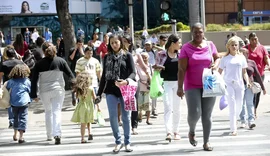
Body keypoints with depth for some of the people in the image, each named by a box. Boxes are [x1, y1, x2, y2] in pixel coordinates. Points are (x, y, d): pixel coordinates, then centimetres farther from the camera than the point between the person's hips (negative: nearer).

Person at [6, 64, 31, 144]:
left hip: (14, 103, 3)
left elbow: (7, 90, 9)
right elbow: (30, 91, 7)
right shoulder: (27, 81, -2)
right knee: (23, 118, -2)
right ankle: (21, 137, -11)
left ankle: (15, 135, 32)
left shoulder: (11, 81, 2)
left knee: (15, 117, 21)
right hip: (24, 102, -3)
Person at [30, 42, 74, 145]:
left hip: (44, 91, 1)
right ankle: (57, 134, -22)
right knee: (57, 111, -4)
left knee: (48, 112, 17)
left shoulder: (39, 64, -1)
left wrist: (34, 94, 4)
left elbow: (34, 80, -1)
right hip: (58, 90, -1)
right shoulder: (60, 61, -1)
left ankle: (49, 135, 24)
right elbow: (70, 75, 2)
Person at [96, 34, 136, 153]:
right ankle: (118, 142, 7)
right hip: (111, 91, 2)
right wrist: (99, 93, 11)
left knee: (126, 117, 4)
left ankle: (127, 142, 14)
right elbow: (104, 76, 14)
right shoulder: (107, 57, 11)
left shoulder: (127, 55, 3)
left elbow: (133, 72, -6)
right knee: (112, 117, -6)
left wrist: (126, 81, -28)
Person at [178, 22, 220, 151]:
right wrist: (180, 87, -15)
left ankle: (206, 142, 14)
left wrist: (215, 65, -6)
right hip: (192, 86, -3)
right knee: (194, 113, -14)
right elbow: (181, 69, -9)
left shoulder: (210, 45, 4)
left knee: (207, 115, 4)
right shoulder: (186, 48, -5)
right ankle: (192, 131, 19)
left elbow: (217, 58, 18)